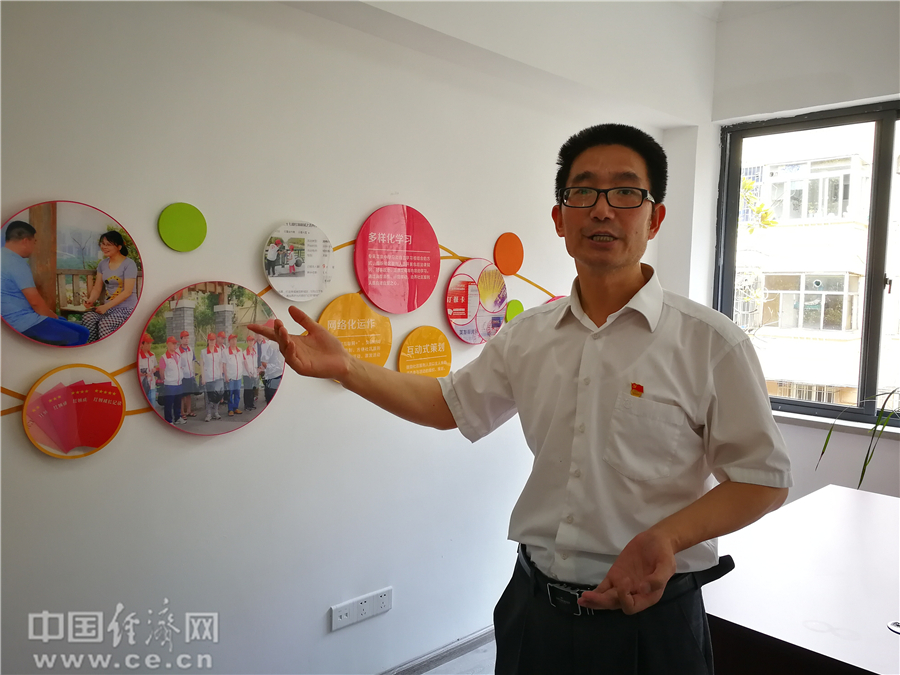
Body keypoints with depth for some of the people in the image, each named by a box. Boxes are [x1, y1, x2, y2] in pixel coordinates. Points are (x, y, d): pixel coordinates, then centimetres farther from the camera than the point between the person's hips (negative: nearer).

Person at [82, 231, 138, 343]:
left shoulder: (129, 264, -9)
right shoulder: (103, 264, 11)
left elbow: (127, 292, -16)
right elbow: (97, 288, 10)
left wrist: (106, 306, -20)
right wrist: (91, 300, -13)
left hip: (126, 308, -6)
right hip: (109, 306, 6)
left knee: (104, 323, -31)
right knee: (87, 317, -22)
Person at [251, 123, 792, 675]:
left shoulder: (712, 342, -12)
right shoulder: (527, 336, 0)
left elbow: (764, 479, -7)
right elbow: (449, 404, 12)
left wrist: (666, 537, -23)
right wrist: (345, 368, 1)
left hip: (649, 616, -3)